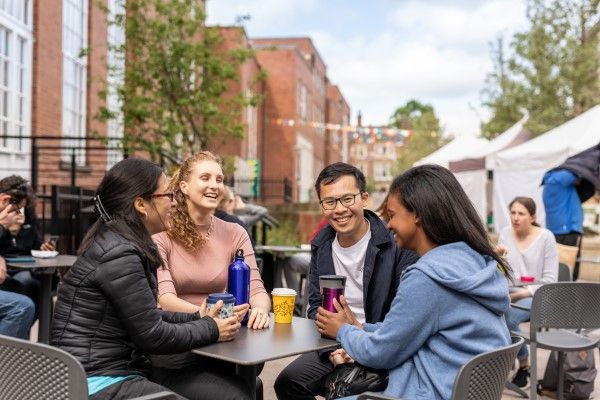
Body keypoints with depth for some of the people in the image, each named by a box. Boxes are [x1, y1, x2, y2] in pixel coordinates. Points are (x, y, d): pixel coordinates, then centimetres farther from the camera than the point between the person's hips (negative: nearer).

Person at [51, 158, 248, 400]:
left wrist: (197, 318, 9)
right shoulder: (119, 254, -19)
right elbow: (152, 335, -16)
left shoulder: (123, 243, 9)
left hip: (128, 367, 9)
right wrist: (210, 329, -4)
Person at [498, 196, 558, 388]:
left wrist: (523, 293, -18)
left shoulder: (546, 237, -6)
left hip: (535, 296, -3)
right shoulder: (505, 233, 5)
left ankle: (523, 364, -5)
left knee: (508, 318, -31)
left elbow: (550, 279, -8)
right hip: (509, 294, 3)